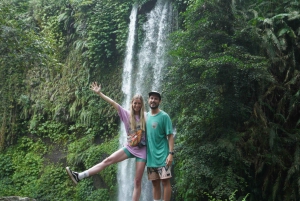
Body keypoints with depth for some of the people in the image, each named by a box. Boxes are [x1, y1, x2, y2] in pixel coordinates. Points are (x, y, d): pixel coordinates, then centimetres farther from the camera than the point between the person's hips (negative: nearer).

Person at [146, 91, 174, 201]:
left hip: (162, 156, -5)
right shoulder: (146, 116, 10)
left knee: (165, 181, -2)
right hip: (150, 156, 5)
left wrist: (171, 153, -16)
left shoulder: (164, 116, -6)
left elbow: (170, 136, -8)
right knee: (155, 183, 10)